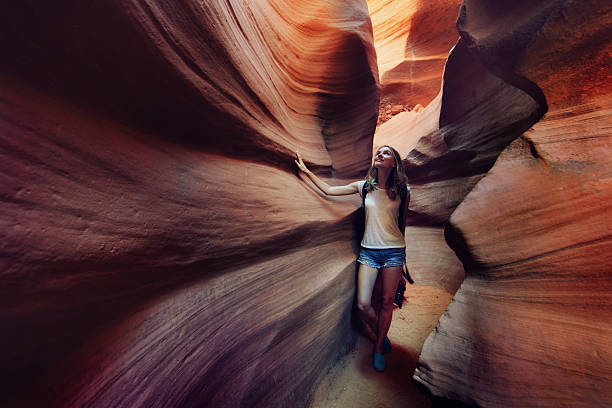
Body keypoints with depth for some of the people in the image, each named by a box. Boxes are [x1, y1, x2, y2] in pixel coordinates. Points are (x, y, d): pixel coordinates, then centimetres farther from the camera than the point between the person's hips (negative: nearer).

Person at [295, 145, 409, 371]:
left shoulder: (402, 191, -1)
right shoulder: (364, 186, 1)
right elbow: (329, 190, 2)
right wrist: (306, 171, 0)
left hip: (394, 251, 0)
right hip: (368, 251, 1)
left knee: (386, 303, 8)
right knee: (362, 305, -2)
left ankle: (379, 348, 34)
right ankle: (380, 335, 32)